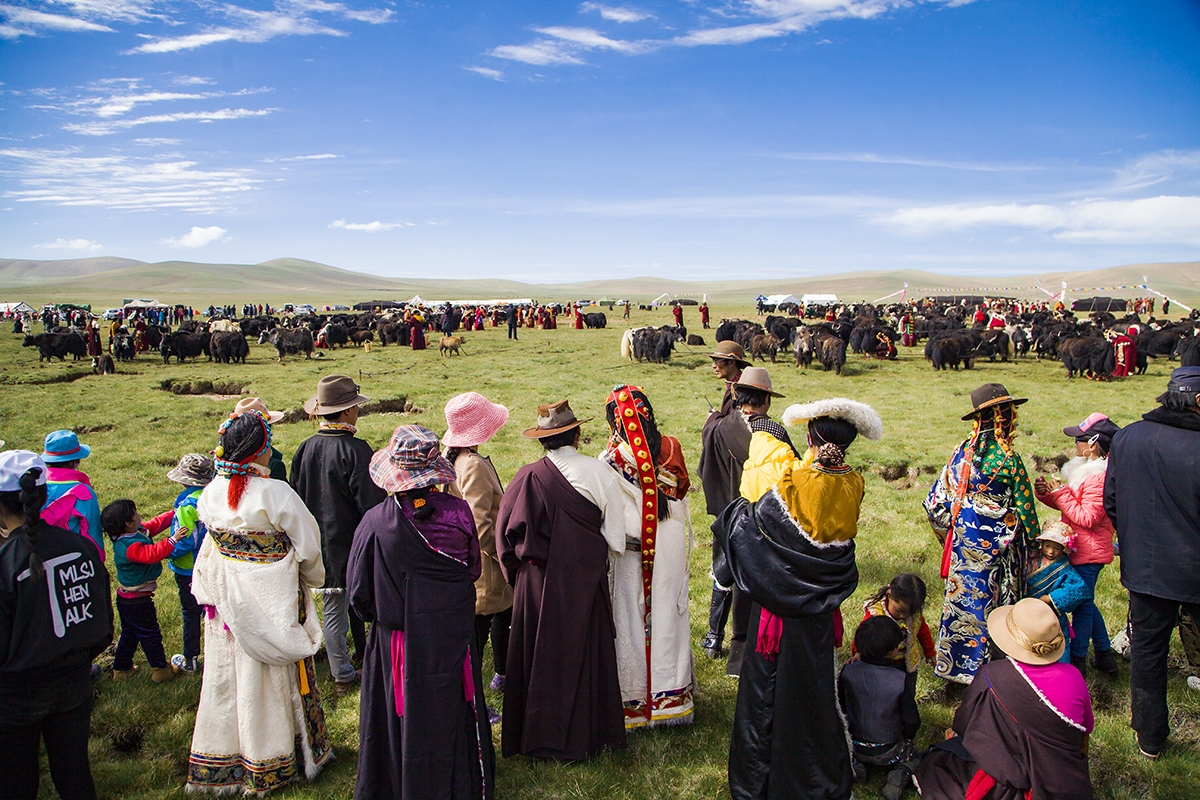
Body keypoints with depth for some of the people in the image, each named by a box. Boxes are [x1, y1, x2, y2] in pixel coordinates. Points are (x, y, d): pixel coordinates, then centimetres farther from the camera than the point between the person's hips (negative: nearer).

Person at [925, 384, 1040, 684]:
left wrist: (950, 534, 16)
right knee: (988, 603, 7)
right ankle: (979, 666, 18)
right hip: (995, 545, -5)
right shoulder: (1009, 459, -17)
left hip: (962, 541, 5)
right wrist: (1033, 541, 7)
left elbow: (936, 501, 4)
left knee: (961, 596, 16)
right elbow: (1024, 509, -8)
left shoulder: (962, 452, -2)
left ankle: (951, 662, 27)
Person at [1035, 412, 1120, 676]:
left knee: (1082, 606, 1)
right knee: (1085, 603, 20)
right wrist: (1047, 492, -2)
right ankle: (1105, 655, 32)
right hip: (1083, 550, 10)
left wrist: (1061, 494, -20)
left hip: (1088, 553, -10)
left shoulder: (1098, 478, -21)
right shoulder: (1088, 471, 11)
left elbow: (1087, 518, -24)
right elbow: (1070, 504, 15)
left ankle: (1077, 661, 13)